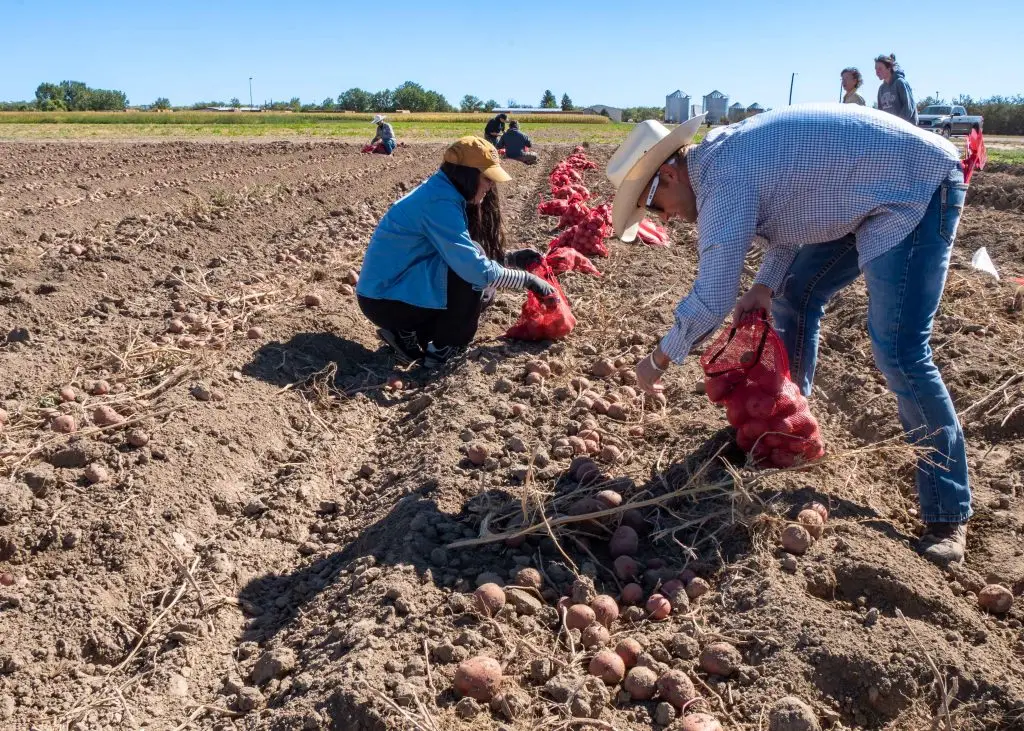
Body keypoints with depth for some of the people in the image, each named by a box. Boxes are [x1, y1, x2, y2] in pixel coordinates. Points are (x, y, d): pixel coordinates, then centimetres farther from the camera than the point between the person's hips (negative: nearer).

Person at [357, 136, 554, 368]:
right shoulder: (439, 202, -22)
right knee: (475, 278, -21)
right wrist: (527, 279, -16)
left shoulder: (441, 193, 7)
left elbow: (464, 257, 14)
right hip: (384, 300, -10)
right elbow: (475, 268, -27)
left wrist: (511, 258, 3)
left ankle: (407, 333, 8)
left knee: (482, 288, 9)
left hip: (399, 286, 10)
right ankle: (444, 350, -6)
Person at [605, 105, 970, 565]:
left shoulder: (724, 180, -24)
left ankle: (948, 516, -6)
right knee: (794, 296, 13)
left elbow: (712, 298, -25)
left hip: (919, 186, -10)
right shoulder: (724, 153, 5)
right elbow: (791, 206, 15)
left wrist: (659, 359, -10)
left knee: (898, 353, -16)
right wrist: (765, 287, 0)